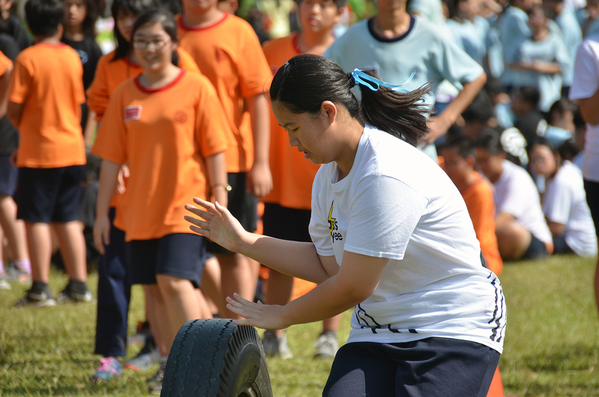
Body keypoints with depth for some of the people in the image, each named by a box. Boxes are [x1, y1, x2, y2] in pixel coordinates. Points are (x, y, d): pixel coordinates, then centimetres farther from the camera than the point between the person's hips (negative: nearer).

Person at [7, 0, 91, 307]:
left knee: (36, 219, 0)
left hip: (39, 151, -5)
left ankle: (40, 288, -1)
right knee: (67, 218, 12)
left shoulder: (27, 59, -11)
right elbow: (79, 104, 11)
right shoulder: (73, 57, 4)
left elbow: (13, 109, -10)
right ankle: (78, 284, 12)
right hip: (72, 148, 5)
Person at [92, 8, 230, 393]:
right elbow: (112, 157, 8)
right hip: (141, 209, 4)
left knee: (175, 280, -16)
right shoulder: (124, 94, 5)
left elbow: (215, 149, -3)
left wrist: (219, 201, -7)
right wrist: (102, 213, 6)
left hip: (185, 205, -4)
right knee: (154, 288, 8)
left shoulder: (196, 88, -5)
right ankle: (171, 362, 21)